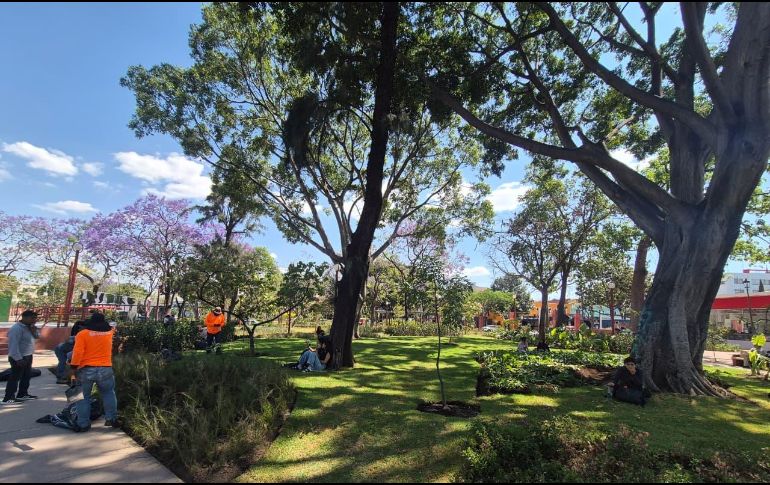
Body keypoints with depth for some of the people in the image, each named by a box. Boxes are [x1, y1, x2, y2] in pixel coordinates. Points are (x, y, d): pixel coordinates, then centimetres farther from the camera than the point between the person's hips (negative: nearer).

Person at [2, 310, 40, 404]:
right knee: (15, 377, -6)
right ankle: (8, 398, -1)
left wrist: (34, 331, -5)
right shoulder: (16, 328, -20)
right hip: (19, 358, -10)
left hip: (27, 356, 10)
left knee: (27, 376, 17)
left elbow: (37, 337, 15)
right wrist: (18, 359, -28)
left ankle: (22, 394, 28)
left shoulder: (28, 327, 8)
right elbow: (13, 345, -25)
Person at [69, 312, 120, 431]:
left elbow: (78, 352, -11)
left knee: (84, 397, 11)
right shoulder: (109, 333, 3)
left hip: (86, 370, -1)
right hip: (105, 369, 2)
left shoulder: (82, 334, -4)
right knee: (108, 394, 17)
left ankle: (83, 424, 13)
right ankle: (112, 419, 14)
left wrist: (74, 366, -4)